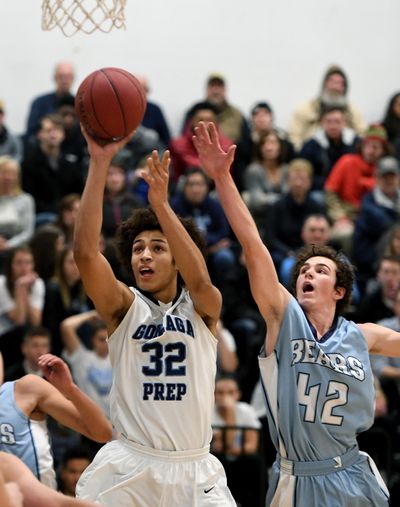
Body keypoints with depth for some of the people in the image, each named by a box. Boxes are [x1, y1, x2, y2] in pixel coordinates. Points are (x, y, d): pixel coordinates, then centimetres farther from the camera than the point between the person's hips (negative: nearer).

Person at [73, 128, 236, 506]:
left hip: (195, 470, 1)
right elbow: (85, 251, -14)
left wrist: (160, 203, -32)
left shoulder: (201, 308, 4)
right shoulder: (124, 306, 2)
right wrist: (99, 163, -23)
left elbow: (200, 280, -21)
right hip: (129, 466, -1)